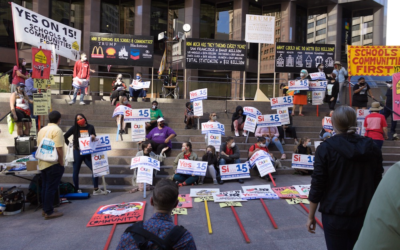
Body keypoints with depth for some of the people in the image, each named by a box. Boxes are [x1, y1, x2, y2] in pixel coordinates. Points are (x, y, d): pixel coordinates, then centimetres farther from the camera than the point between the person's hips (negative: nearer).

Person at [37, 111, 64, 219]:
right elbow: (58, 149, -21)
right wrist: (61, 163, -14)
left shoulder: (42, 130, 12)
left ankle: (45, 209, 24)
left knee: (45, 186, 15)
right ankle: (49, 212, 2)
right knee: (51, 187, -3)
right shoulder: (57, 130, -15)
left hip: (42, 163, 8)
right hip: (53, 164, -8)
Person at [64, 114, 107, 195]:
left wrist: (93, 137, -11)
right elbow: (65, 137, 6)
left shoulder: (90, 127, 6)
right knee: (76, 171, 7)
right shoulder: (74, 128, 0)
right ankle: (77, 190, 22)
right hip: (77, 152, -1)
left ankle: (96, 190, 5)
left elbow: (94, 139, 11)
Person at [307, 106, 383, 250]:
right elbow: (377, 184, 6)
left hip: (335, 216, -3)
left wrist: (311, 216, -1)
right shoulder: (372, 148, 0)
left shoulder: (326, 148, -12)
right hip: (364, 216, 4)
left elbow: (317, 185, -11)